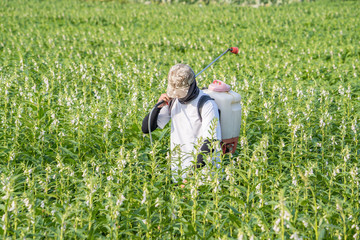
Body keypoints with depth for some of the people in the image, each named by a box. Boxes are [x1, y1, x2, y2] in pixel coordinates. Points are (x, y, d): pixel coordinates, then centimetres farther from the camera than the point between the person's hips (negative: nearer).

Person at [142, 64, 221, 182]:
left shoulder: (207, 104, -10)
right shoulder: (172, 101, 8)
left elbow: (211, 142, -16)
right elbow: (146, 129, 9)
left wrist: (193, 172, -23)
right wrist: (158, 106, -7)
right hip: (177, 167, 5)